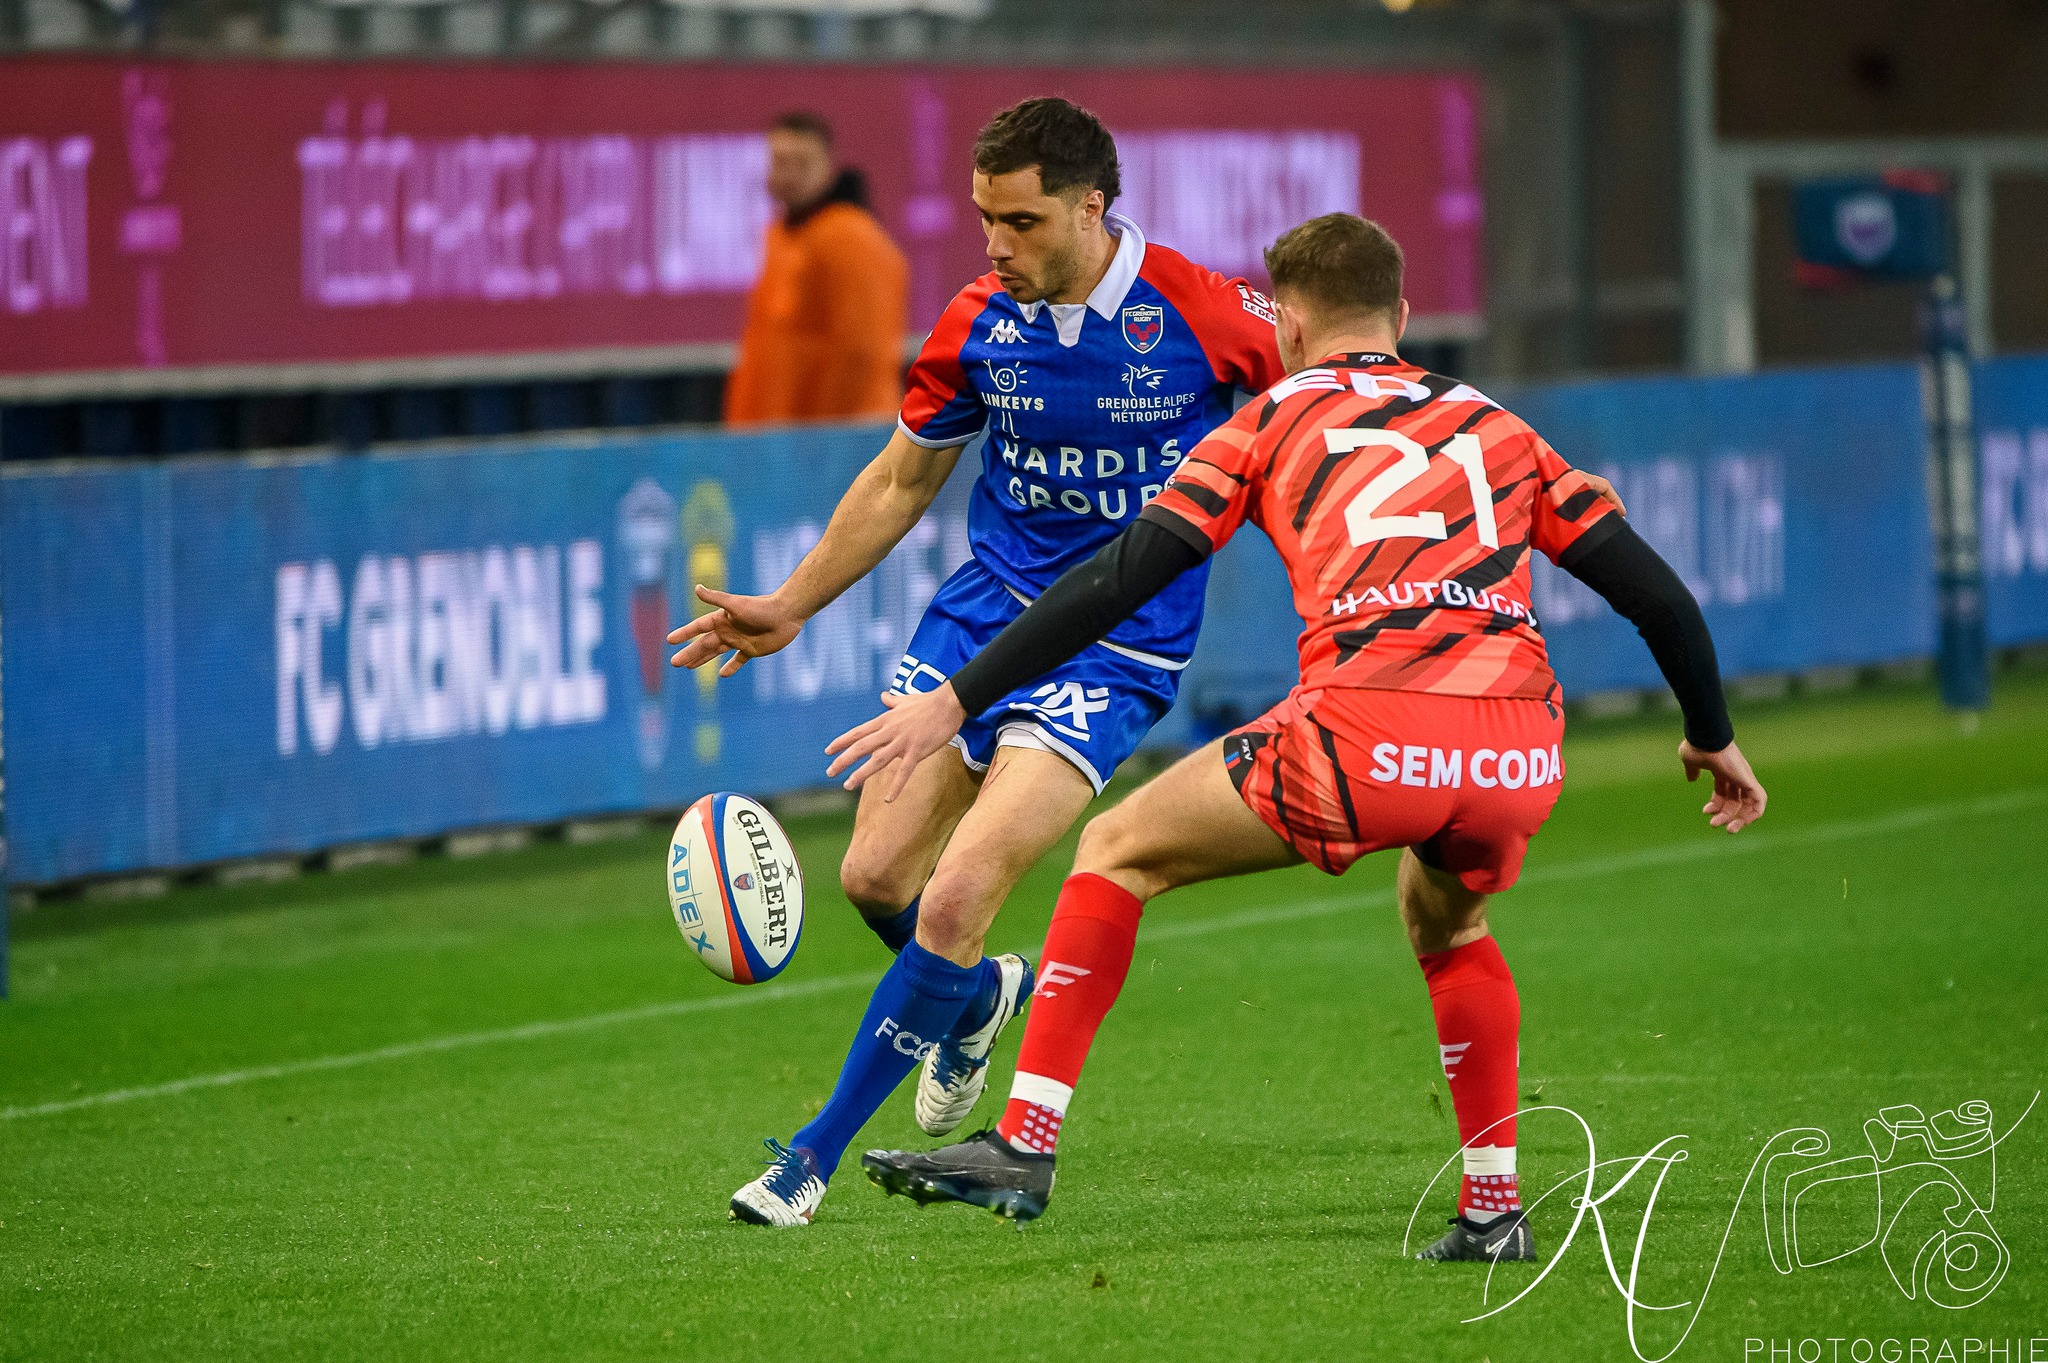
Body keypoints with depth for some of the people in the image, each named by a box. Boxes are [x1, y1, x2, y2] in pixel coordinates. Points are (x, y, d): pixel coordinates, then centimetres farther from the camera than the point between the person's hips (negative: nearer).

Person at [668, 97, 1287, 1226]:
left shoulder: (1203, 315, -16)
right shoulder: (979, 327, -3)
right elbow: (901, 482, 13)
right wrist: (788, 608, 10)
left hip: (1114, 652, -5)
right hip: (982, 611, 5)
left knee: (957, 900, -16)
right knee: (875, 877, 1)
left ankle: (820, 1151, -3)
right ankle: (976, 998, 37)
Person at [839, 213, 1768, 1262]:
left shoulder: (1275, 420, 19)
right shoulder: (1495, 428, 28)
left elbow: (1123, 578, 10)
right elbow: (1657, 594, 24)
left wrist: (957, 700, 12)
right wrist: (1712, 738, 39)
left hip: (1365, 739, -4)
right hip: (1520, 752, 4)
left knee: (1120, 851, 17)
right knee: (1447, 921, 36)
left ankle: (1023, 1145, 10)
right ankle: (1494, 1206, 29)